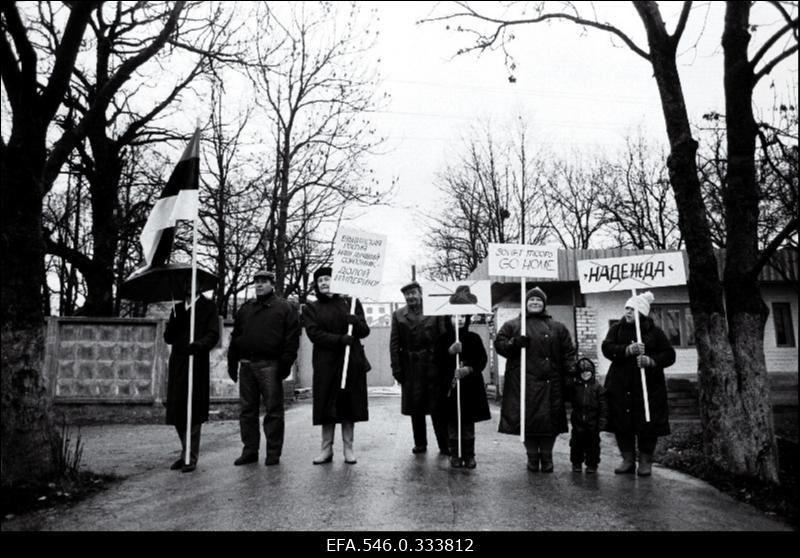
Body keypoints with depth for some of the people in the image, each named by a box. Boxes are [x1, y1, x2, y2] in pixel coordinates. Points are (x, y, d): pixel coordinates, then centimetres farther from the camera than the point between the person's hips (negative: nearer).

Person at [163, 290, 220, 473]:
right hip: (177, 364, 5)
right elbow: (168, 338, 9)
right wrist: (177, 317, -7)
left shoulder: (208, 307, 3)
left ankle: (190, 457, 5)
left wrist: (198, 346, -26)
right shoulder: (178, 309, 17)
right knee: (176, 411, 8)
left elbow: (213, 335, -8)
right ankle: (186, 453, 23)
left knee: (193, 411, -3)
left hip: (197, 364, -5)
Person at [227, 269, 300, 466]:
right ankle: (250, 450, 17)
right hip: (246, 365, 5)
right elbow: (235, 337, 19)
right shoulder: (245, 309, 18)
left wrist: (285, 364, -12)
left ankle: (273, 452, 6)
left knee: (273, 410, -1)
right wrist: (232, 363, 12)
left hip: (269, 366, -5)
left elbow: (292, 338, -4)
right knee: (247, 411, 8)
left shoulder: (284, 308, 3)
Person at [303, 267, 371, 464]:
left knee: (349, 404, 3)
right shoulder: (311, 308, 8)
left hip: (352, 361, 1)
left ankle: (348, 448, 11)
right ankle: (327, 449, 9)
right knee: (326, 406, 0)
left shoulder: (350, 303, 11)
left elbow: (365, 331, 6)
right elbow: (314, 334, -6)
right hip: (325, 363, -1)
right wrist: (340, 339, -17)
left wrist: (355, 321, -16)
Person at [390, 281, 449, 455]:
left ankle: (445, 445, 9)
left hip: (433, 366, -2)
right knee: (415, 409, 9)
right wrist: (396, 368, -4)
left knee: (438, 408, 1)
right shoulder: (398, 315, 7)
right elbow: (394, 344, 4)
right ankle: (420, 443, 22)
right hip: (410, 367, 2)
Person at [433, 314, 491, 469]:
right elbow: (437, 361, -5)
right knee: (452, 422, 5)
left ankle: (469, 455, 16)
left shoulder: (474, 338, 3)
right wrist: (450, 351, -21)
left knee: (468, 421, 5)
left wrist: (469, 369, -16)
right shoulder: (442, 339, 2)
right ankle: (455, 455, 16)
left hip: (470, 386, 0)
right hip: (449, 386, 0)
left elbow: (482, 360, 0)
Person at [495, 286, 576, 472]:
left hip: (550, 383, 1)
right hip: (524, 383, -1)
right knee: (527, 419, 0)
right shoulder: (512, 325, 9)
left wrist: (569, 374, 1)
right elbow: (499, 343, 6)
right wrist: (514, 343, -12)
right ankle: (532, 457, 15)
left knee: (550, 420, 1)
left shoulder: (557, 327, 12)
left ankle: (546, 457, 17)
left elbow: (568, 352, 11)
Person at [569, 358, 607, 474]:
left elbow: (603, 406, -2)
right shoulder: (575, 386, 2)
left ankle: (592, 464, 19)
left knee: (592, 444, 6)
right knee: (576, 443, 6)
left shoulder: (597, 388, -1)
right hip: (578, 422, 1)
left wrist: (602, 420, -6)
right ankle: (576, 463, 20)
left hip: (593, 423, -1)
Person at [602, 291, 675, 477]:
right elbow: (607, 348, -7)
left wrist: (651, 360, -16)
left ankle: (645, 462, 14)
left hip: (649, 386, -1)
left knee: (648, 425, 0)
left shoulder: (654, 332, 5)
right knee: (622, 426, 2)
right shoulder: (617, 329, 8)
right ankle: (628, 460, 15)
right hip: (621, 386, 1)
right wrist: (627, 350, -23)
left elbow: (669, 355, 3)